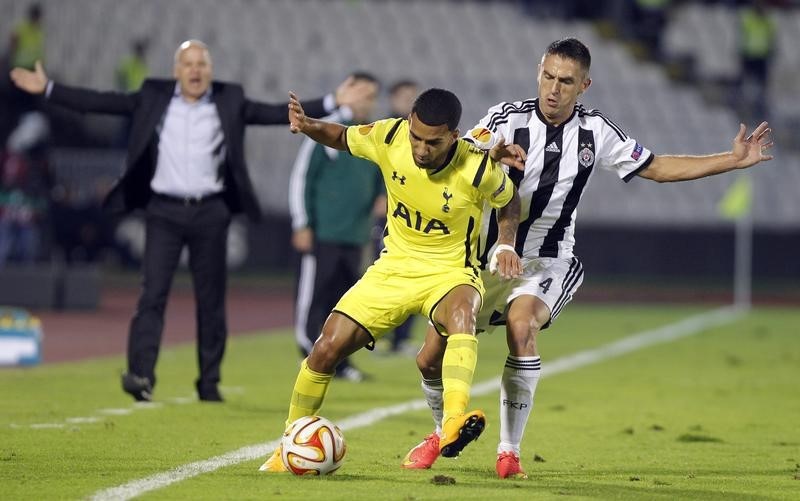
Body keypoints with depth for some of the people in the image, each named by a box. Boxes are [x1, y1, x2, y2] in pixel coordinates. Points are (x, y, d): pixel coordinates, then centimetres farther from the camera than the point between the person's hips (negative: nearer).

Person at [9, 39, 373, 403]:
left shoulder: (230, 102, 6)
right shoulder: (153, 98, 5)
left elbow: (277, 114, 3)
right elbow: (100, 102, 4)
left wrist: (332, 103, -5)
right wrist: (47, 89, -2)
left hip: (210, 212, 1)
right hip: (164, 211, -1)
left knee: (211, 301, 6)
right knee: (153, 292, -12)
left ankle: (209, 383, 15)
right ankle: (141, 374, -20)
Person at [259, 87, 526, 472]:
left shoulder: (479, 169, -20)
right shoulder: (389, 137, -14)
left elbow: (508, 202, 4)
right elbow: (342, 138, 7)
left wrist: (506, 245, -11)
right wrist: (309, 127, -13)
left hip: (450, 272, -3)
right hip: (394, 268, 3)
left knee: (461, 315, -40)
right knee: (327, 349, -6)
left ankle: (453, 425, -57)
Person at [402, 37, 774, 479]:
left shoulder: (595, 131, -2)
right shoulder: (508, 119, -11)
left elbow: (657, 168, 10)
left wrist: (734, 160, 6)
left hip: (545, 263, 0)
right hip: (488, 257, 0)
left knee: (521, 323, -32)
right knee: (430, 359, -2)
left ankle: (509, 450, -22)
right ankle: (444, 433, 32)